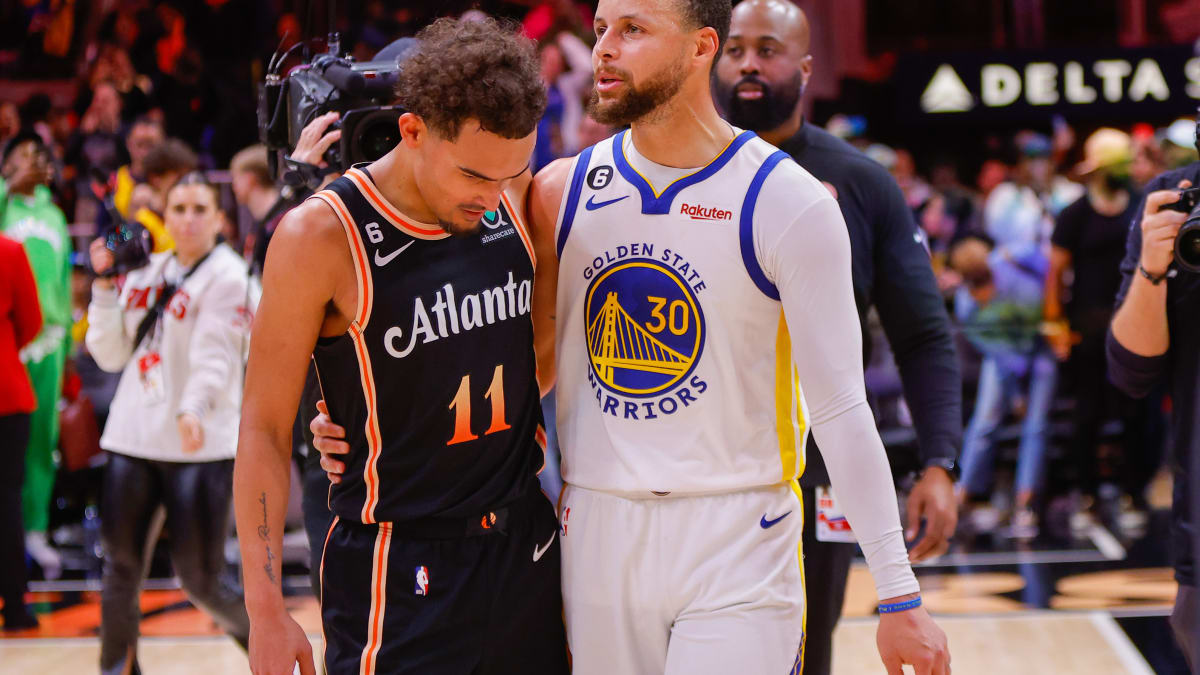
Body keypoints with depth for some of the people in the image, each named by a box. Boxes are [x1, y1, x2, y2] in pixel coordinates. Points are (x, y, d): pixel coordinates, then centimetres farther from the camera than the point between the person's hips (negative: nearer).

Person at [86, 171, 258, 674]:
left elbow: (215, 353, -18)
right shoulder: (146, 272, 14)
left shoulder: (227, 275, -5)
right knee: (120, 568, 5)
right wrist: (105, 285, 4)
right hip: (133, 440, 6)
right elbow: (110, 355, 13)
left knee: (200, 579, -4)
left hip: (202, 448, -5)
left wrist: (193, 409, -35)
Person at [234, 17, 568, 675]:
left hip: (523, 542, 6)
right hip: (396, 569, -5)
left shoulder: (513, 201, 1)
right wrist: (266, 610, -13)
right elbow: (264, 429, -11)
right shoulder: (320, 236, -15)